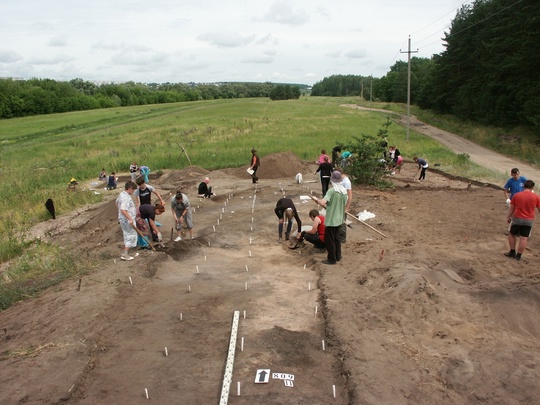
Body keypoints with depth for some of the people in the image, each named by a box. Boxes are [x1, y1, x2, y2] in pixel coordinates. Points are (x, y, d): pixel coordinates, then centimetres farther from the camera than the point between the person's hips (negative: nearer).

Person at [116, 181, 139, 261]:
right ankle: (125, 254, -1)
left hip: (124, 220, 10)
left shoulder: (122, 194, 8)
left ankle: (127, 253, 27)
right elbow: (123, 210, -33)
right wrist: (130, 219, -33)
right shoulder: (126, 198, -24)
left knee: (127, 236, 19)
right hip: (127, 220, -10)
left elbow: (117, 202, 28)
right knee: (131, 236, -2)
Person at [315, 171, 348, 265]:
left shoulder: (331, 191, -22)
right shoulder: (344, 191, 1)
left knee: (329, 240, 6)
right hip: (339, 219, 7)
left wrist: (318, 201, -10)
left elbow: (323, 203, -33)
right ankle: (338, 256, 31)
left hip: (331, 220, -7)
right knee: (337, 238, 22)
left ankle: (332, 259, 14)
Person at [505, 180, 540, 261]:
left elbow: (511, 209, 1)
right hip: (529, 221, 1)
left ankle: (512, 252, 19)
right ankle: (518, 255, 9)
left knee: (511, 234, 18)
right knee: (524, 238, 5)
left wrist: (509, 217, 13)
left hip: (517, 218, 0)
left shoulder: (516, 195, -4)